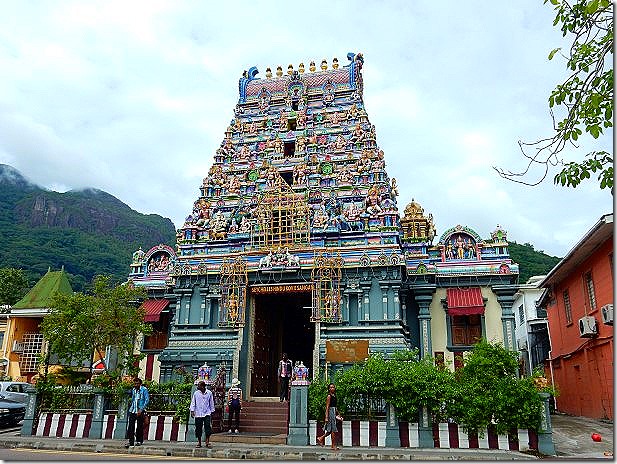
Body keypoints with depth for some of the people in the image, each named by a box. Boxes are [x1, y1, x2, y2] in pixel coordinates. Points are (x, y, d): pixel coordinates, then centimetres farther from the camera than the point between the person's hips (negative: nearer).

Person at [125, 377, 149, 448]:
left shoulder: (144, 390, -6)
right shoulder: (132, 390, 10)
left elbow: (147, 400, -8)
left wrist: (141, 409, -15)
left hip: (140, 411, -4)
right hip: (132, 410, 4)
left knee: (139, 426, 3)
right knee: (130, 426, -4)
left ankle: (139, 441, 16)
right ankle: (130, 441, 0)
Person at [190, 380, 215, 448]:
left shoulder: (209, 393, 2)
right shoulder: (196, 393, 2)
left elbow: (211, 403, 10)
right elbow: (193, 402, 5)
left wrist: (212, 411, 11)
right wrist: (192, 410, -4)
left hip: (207, 413, -1)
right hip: (198, 414, 1)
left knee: (208, 427, -8)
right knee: (198, 428, 3)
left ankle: (207, 442, 0)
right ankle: (199, 442, 16)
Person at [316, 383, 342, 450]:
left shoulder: (334, 396, 15)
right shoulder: (329, 396, -9)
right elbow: (327, 407, -13)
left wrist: (338, 414, 23)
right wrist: (326, 417, -17)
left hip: (334, 412, 9)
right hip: (330, 412, -9)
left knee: (331, 430, 10)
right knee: (333, 430, -4)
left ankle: (321, 438, 20)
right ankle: (334, 446, 3)